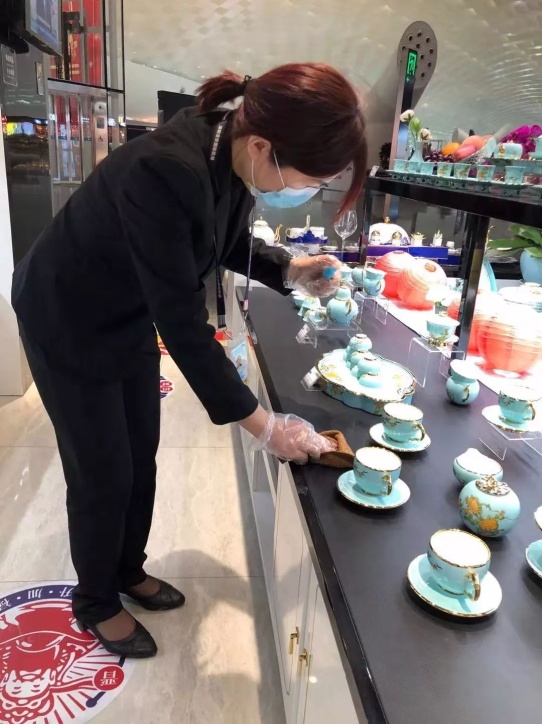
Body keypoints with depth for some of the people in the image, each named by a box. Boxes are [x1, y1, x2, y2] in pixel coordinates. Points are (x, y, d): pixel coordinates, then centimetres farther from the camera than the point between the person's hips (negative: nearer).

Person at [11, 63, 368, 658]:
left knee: (141, 459, 16)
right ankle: (95, 603, 33)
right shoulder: (166, 172, -38)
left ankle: (128, 570, 41)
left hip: (130, 317, 7)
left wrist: (289, 270, -13)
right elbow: (182, 321, -34)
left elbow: (229, 245, 6)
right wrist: (262, 425, -28)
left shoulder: (232, 155, -13)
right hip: (67, 323, -7)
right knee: (103, 475, 6)